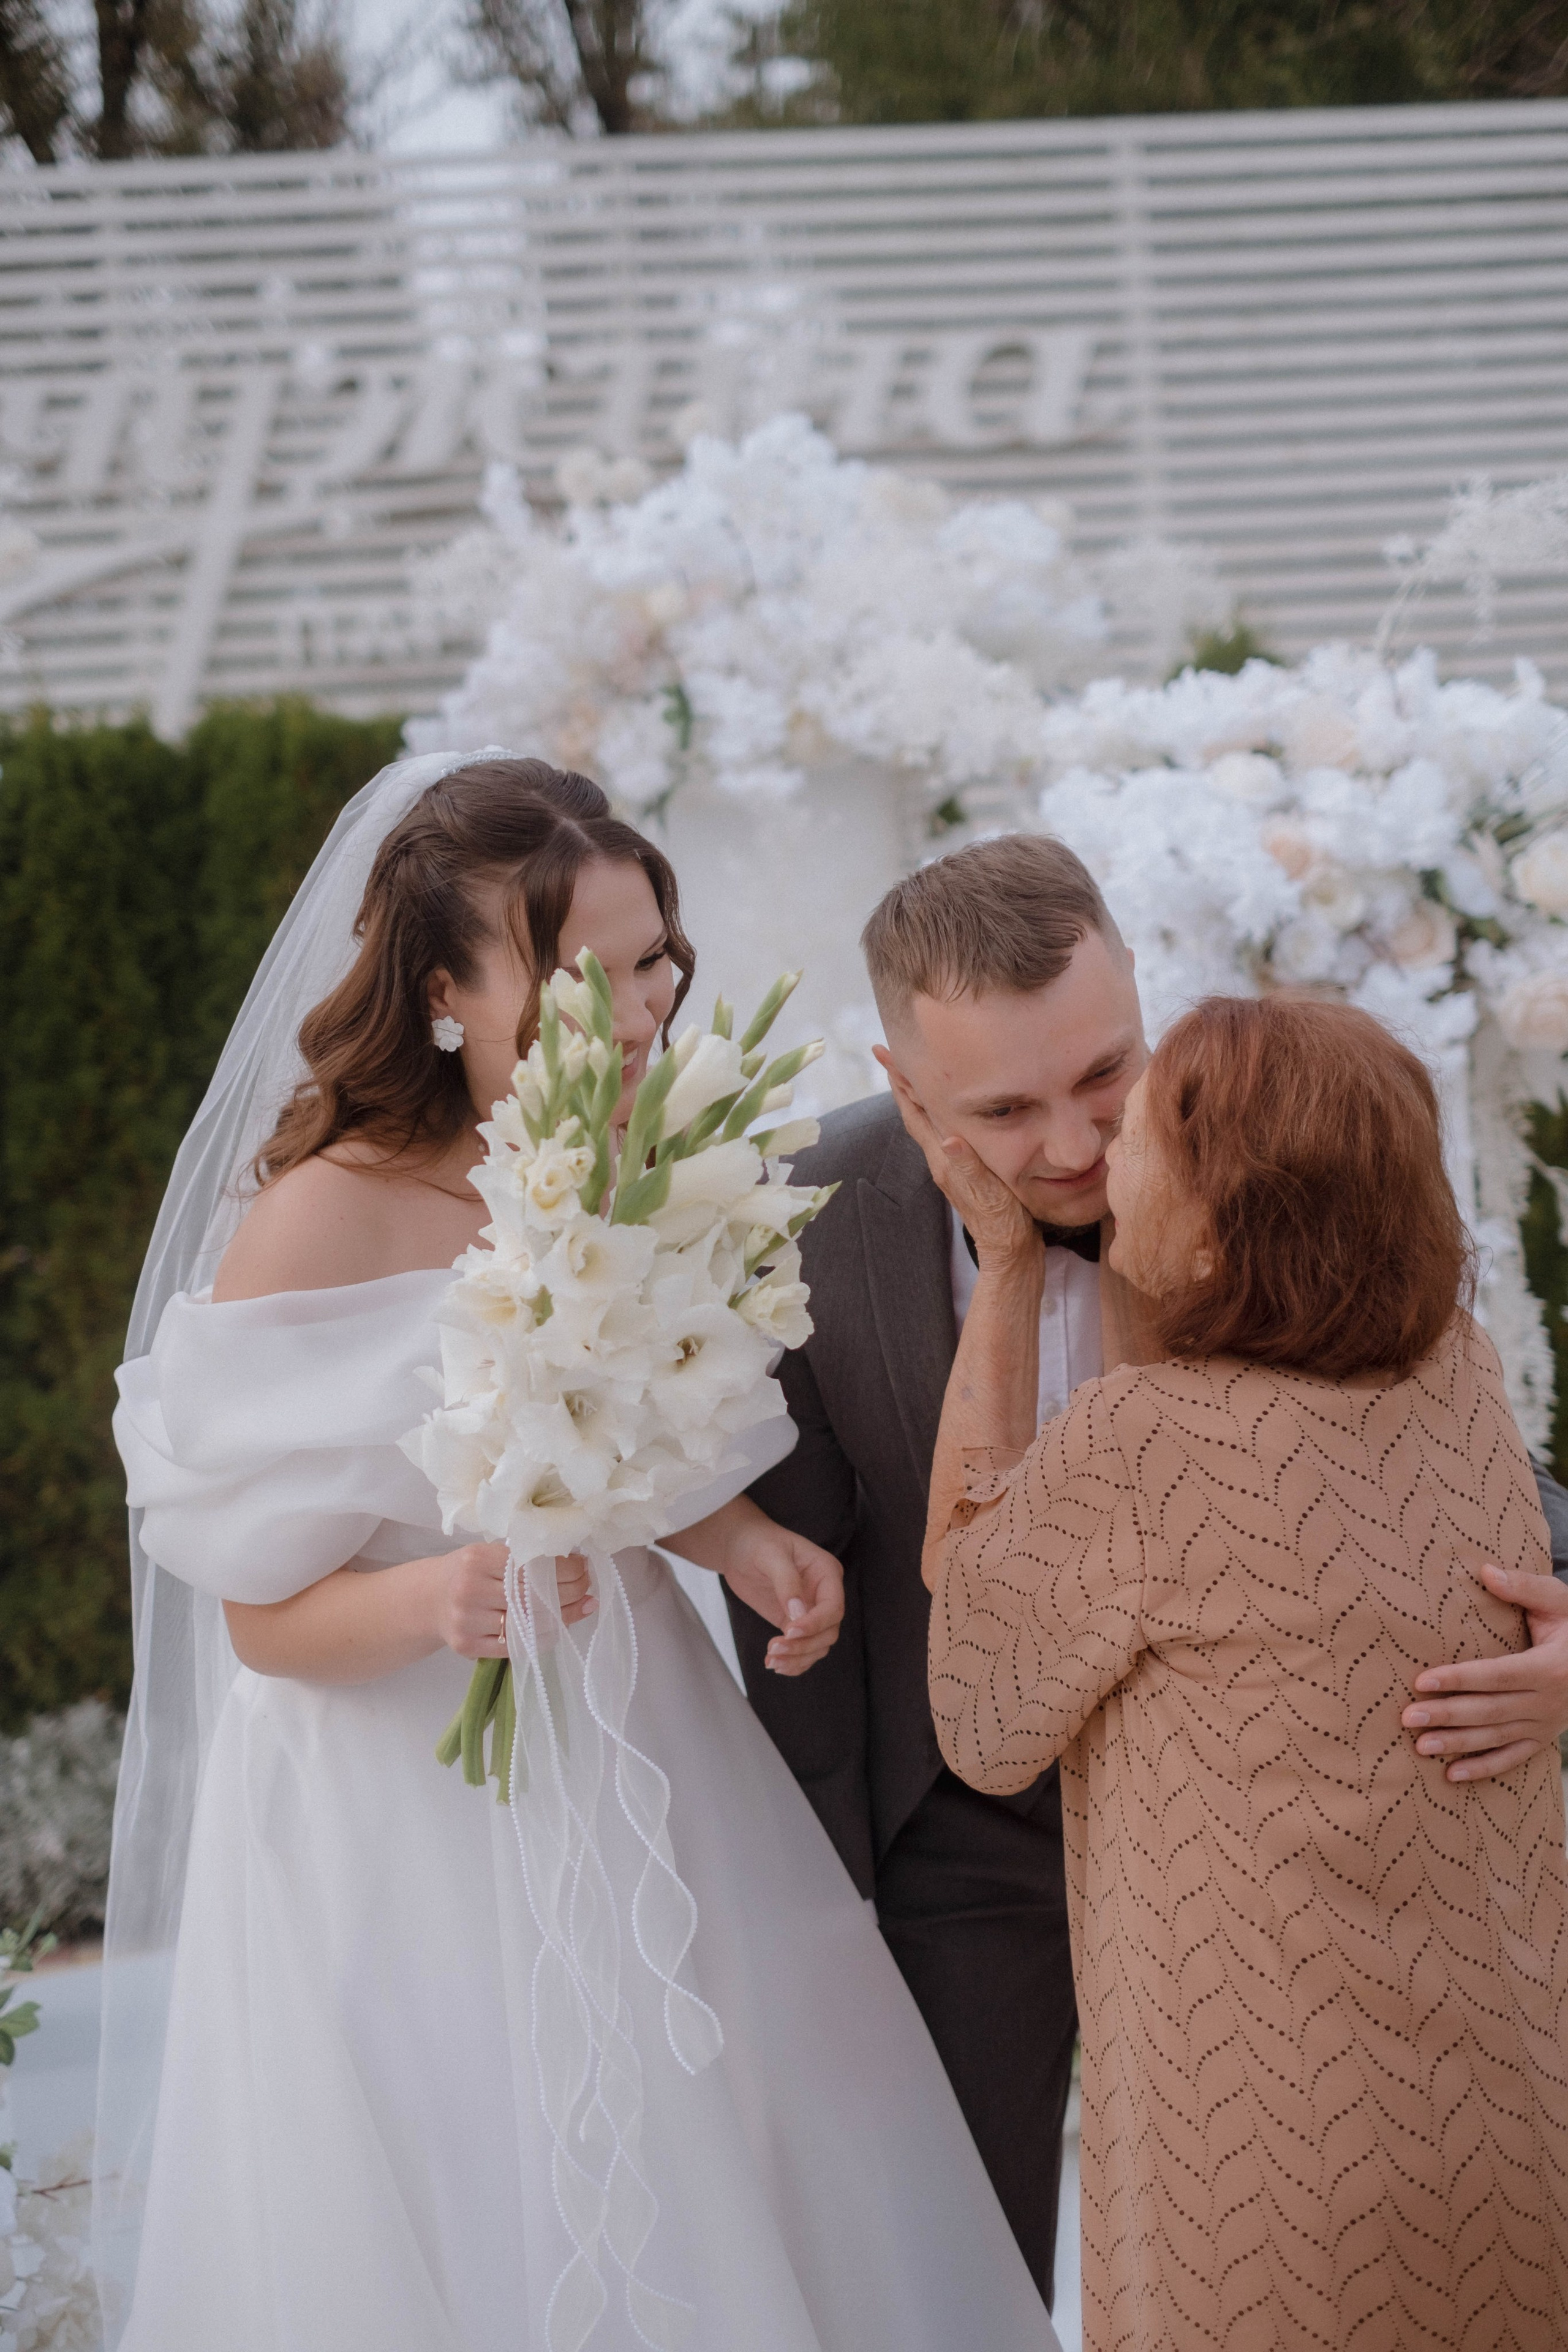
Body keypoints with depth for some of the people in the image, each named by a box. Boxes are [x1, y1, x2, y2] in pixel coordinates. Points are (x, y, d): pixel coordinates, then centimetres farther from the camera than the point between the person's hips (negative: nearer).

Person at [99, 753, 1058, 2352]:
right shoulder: (322, 1223, -21)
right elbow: (266, 1619, -14)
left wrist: (741, 1535, -6)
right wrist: (448, 1601, -34)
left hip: (644, 1784, 6)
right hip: (409, 1841, -6)